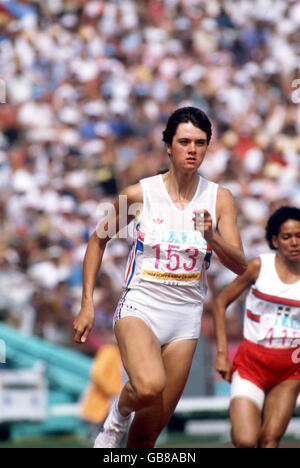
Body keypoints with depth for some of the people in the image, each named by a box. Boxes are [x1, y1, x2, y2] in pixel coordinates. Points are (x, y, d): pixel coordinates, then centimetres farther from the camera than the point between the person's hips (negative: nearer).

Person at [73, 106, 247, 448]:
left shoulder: (219, 199, -1)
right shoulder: (140, 194, -6)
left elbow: (240, 266, -5)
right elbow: (98, 240, 8)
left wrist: (212, 237, -25)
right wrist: (87, 304, 2)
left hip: (186, 317, 3)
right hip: (140, 306, -3)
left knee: (151, 429, 5)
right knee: (149, 387, -32)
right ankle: (119, 415, 1)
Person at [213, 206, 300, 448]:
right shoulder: (259, 266, -4)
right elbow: (221, 302, 4)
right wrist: (222, 353, -2)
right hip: (252, 362, -2)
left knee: (270, 440, -4)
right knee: (245, 441, -15)